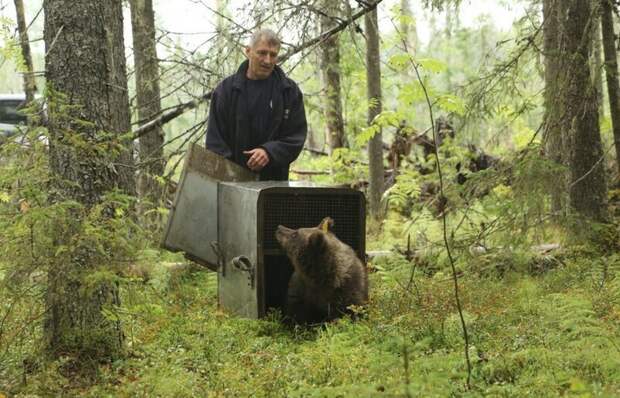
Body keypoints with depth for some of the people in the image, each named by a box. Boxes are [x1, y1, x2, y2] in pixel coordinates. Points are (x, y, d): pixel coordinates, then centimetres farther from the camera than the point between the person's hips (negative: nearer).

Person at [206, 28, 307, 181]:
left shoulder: (290, 91, 6)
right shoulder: (226, 89, 5)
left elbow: (297, 136, 2)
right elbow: (215, 139, 2)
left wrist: (270, 152, -16)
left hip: (274, 179, 1)